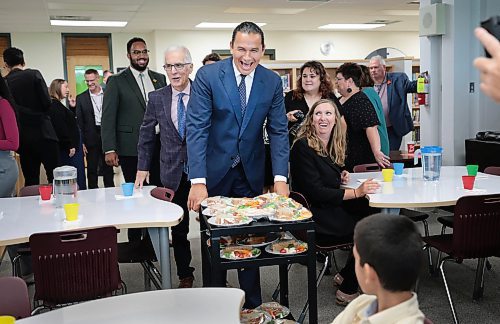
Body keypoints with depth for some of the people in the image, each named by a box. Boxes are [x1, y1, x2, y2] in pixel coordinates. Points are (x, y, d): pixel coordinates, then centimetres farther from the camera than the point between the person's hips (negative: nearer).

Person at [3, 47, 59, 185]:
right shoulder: (34, 75, -4)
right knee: (54, 177, -2)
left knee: (30, 182, 8)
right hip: (42, 132, -3)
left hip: (23, 139, 3)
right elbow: (47, 102, -10)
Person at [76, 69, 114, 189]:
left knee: (108, 168, 10)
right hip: (91, 138, 0)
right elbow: (79, 122, 2)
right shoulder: (81, 98, 3)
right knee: (92, 169, 6)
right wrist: (81, 142, -5)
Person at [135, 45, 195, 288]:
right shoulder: (157, 98, 2)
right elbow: (146, 134, 11)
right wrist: (142, 168, 8)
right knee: (178, 229, 12)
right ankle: (185, 275, 28)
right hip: (173, 173, 2)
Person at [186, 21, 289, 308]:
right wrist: (198, 181, -25)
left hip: (251, 172, 2)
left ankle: (253, 304, 21)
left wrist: (281, 177, -15)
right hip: (214, 170, -1)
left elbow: (278, 131, -3)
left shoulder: (272, 82, -4)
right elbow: (197, 128, -17)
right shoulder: (207, 75, -13)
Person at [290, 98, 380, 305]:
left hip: (331, 206, 8)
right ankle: (347, 291, 3)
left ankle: (345, 275, 7)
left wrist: (340, 177, 4)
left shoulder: (333, 145, 10)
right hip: (313, 216, -8)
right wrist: (356, 192, -23)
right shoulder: (303, 147, -16)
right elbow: (315, 192, -21)